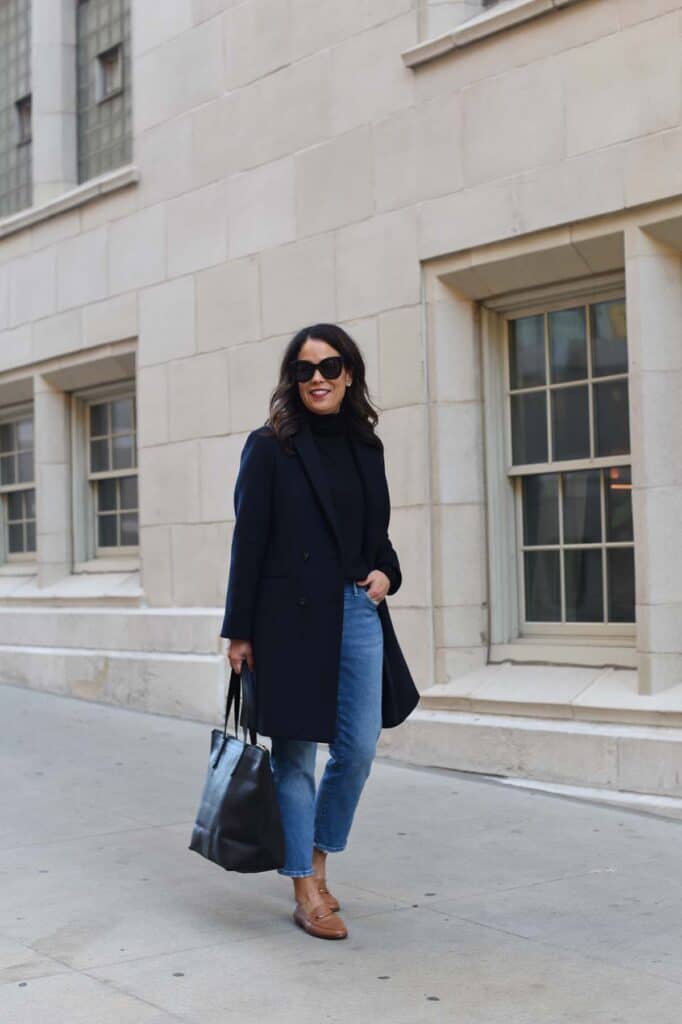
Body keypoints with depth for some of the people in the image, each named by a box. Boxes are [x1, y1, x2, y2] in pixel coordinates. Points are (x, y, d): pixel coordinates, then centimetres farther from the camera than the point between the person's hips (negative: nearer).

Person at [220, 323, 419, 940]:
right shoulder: (270, 447, -2)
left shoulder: (366, 447, 12)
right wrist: (239, 631, -7)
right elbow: (248, 541, -4)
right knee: (295, 753, 2)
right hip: (291, 617, -5)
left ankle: (317, 861, 27)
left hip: (358, 614, 5)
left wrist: (386, 573, 0)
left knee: (359, 749, 6)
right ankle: (306, 892, 11)